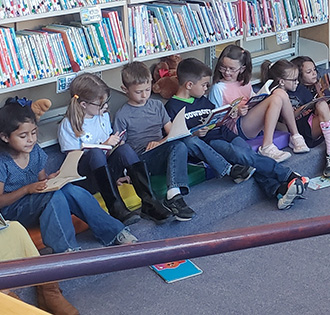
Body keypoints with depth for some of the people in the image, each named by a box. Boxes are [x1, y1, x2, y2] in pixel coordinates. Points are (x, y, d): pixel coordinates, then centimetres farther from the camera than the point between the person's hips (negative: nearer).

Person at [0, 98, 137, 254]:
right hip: (13, 211, -6)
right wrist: (27, 189, -27)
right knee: (54, 196, -33)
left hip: (38, 200, 6)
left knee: (71, 190, -21)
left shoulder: (35, 151, 4)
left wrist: (50, 179, -9)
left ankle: (115, 232, -18)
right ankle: (67, 249, -34)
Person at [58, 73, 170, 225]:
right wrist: (104, 145, -15)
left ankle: (149, 202, -31)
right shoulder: (68, 125, -7)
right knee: (96, 153, -36)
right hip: (87, 175, -5)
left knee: (125, 149, -26)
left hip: (108, 170, 5)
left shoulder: (103, 115, 12)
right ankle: (116, 207, -40)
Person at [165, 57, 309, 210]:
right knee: (239, 154, -30)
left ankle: (278, 189, -38)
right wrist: (194, 134, -19)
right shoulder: (172, 107, 3)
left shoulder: (203, 100, 25)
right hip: (208, 141, -7)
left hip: (224, 134, 7)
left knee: (250, 154, -22)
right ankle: (288, 175, -30)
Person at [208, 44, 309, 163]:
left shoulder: (245, 83, 19)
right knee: (276, 99, -23)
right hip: (237, 127, -7)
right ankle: (267, 147, -30)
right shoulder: (217, 88, -2)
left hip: (255, 124, 7)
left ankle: (295, 136, -6)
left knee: (280, 93, -11)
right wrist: (236, 113, -19)